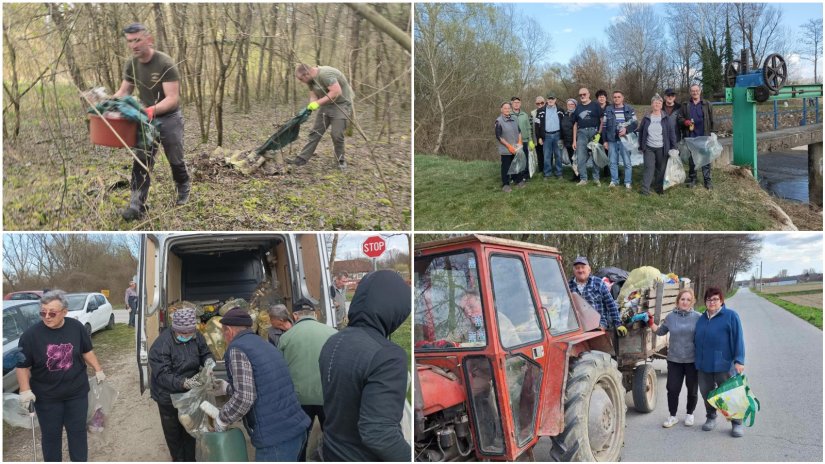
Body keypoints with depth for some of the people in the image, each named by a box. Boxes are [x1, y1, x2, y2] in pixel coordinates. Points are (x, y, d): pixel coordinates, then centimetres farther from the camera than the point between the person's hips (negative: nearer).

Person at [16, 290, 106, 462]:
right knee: (51, 435, 11)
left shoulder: (76, 327, -8)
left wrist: (98, 370, 7)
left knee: (78, 432, 14)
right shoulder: (31, 334, -15)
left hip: (77, 392, 2)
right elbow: (22, 366, -9)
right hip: (46, 396, -2)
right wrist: (25, 391, -17)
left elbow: (87, 351, 7)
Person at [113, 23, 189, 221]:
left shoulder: (165, 64, -23)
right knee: (141, 162, -4)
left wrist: (152, 109, -45)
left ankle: (184, 188, 40)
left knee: (175, 160, 13)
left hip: (170, 119, -4)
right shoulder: (131, 65, -4)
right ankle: (137, 206, -5)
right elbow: (123, 91, 5)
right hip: (146, 119, 4)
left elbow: (172, 98, -29)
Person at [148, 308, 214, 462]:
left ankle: (190, 459, 39)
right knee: (174, 432, 13)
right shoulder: (161, 345, -29)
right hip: (169, 397, -4)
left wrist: (209, 361, -24)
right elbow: (162, 376, -30)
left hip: (190, 394, 5)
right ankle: (179, 459, 36)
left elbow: (205, 353, 1)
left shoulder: (196, 336, -12)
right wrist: (185, 383, -45)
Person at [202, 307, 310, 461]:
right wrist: (228, 388, 34)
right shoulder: (265, 345, 17)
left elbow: (245, 397, -18)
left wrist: (221, 420, -3)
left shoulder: (237, 348, -9)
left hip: (275, 438, -8)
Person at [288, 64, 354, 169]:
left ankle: (341, 161, 9)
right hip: (326, 104, 9)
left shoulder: (325, 74, -26)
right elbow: (313, 96, 5)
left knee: (336, 135, -11)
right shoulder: (311, 80, 2)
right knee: (315, 132, 5)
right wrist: (309, 108, -17)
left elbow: (336, 91, -32)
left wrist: (318, 103, -30)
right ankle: (302, 159, 8)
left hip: (341, 104, -8)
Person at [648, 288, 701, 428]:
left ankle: (690, 414, 34)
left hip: (692, 360, -1)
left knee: (692, 389, 12)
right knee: (672, 389, 2)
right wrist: (651, 322, 3)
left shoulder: (697, 317, -4)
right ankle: (672, 416, 19)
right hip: (674, 360, 1)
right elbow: (660, 331, 17)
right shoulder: (671, 317, 3)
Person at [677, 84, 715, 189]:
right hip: (690, 137, 1)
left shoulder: (707, 105, 6)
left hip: (704, 137, -1)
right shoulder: (685, 106, 9)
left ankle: (707, 180, 6)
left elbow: (711, 120, 5)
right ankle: (692, 179, 17)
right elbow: (679, 118, 8)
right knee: (691, 159, 8)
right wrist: (685, 122, -14)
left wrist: (711, 134, -1)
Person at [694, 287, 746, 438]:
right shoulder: (702, 319, 13)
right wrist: (697, 360, 18)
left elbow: (738, 339, -11)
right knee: (707, 393, 13)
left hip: (723, 364, -6)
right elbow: (696, 340, 19)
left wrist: (739, 360, -17)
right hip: (703, 365, 6)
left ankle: (737, 423, 14)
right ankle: (711, 418, 30)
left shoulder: (730, 316, -6)